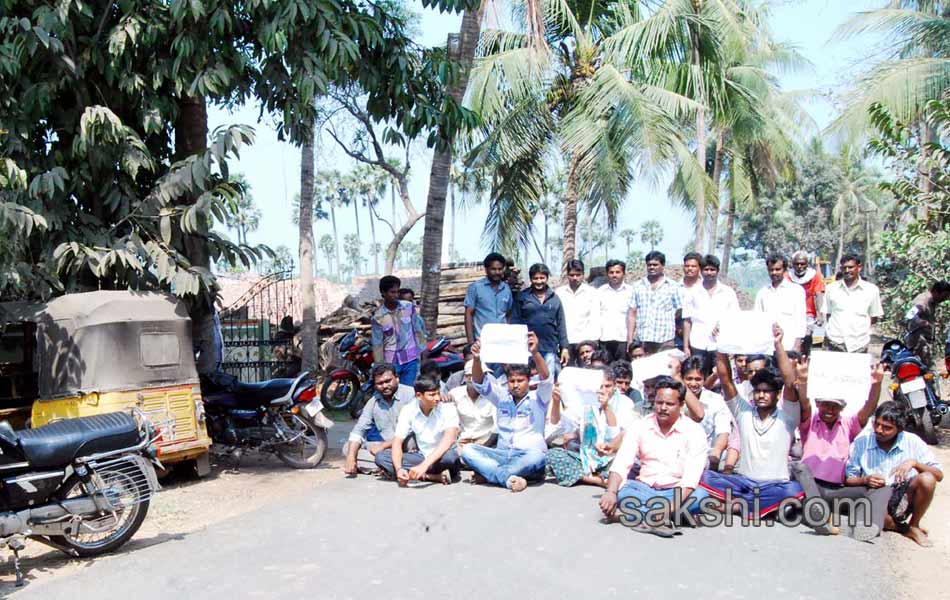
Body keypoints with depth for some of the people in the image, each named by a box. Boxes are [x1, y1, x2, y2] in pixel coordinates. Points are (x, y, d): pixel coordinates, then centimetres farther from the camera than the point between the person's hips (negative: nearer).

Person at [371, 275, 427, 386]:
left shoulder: (409, 307, -2)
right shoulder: (378, 317, -6)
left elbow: (419, 330, 4)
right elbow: (377, 344, -2)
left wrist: (423, 354, 3)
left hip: (411, 360, 1)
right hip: (391, 362, -1)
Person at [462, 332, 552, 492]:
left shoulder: (537, 399, 4)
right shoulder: (502, 397, 14)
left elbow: (546, 379, -16)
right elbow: (480, 383, 1)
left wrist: (535, 353, -36)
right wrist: (477, 359, -21)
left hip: (528, 454, -3)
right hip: (502, 453, 3)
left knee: (536, 457, -38)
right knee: (467, 450, -19)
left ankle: (488, 474, -23)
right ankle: (508, 478, -33)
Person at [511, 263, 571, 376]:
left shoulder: (554, 298, 10)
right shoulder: (522, 297, 4)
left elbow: (561, 324, 10)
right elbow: (515, 322, 3)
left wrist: (564, 347, 5)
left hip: (550, 349, 1)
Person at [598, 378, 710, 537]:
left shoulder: (694, 431, -7)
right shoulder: (641, 427, 0)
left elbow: (691, 476, -18)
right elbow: (621, 464, -9)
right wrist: (611, 492, -30)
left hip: (677, 492, -1)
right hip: (644, 489, 1)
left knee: (700, 495, -33)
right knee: (618, 490, -29)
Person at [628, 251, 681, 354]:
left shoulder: (673, 287, 6)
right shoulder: (638, 286, 12)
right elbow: (632, 314, 10)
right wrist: (630, 341, 4)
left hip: (665, 342, -2)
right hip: (641, 342, 2)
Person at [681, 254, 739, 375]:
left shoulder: (728, 292, 9)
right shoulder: (693, 293, 10)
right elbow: (687, 321, 9)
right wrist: (686, 347, 4)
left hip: (720, 346, 0)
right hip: (698, 347, 0)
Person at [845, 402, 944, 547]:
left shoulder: (912, 442, 0)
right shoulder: (861, 443, 0)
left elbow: (939, 475, -3)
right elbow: (848, 479, 5)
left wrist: (914, 463, -19)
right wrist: (865, 480, -15)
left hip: (903, 497, 2)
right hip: (874, 497, -1)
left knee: (927, 479, -28)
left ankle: (914, 526, -2)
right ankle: (903, 527, 1)